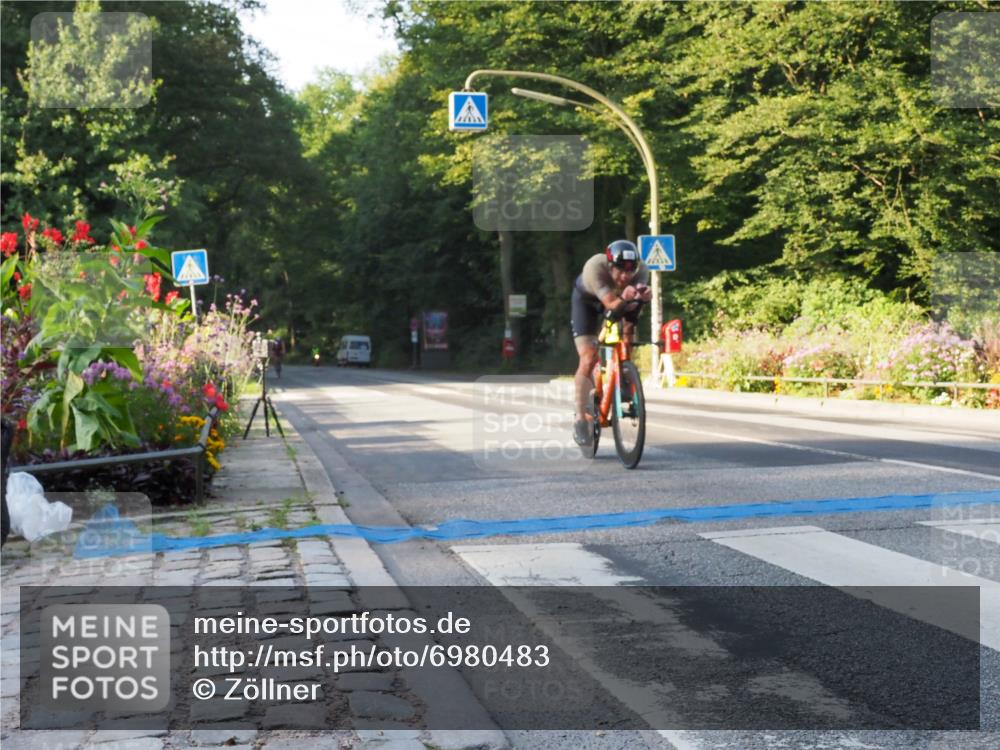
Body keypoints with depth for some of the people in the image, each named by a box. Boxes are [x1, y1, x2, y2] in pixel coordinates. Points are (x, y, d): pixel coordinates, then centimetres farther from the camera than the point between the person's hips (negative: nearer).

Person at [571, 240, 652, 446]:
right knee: (589, 358, -15)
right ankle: (581, 419, -8)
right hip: (587, 300, -4)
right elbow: (611, 305, -47)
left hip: (621, 301, 4)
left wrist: (642, 295, -67)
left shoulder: (641, 270, -32)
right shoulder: (595, 267, -40)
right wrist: (623, 300, -68)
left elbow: (630, 307, -46)